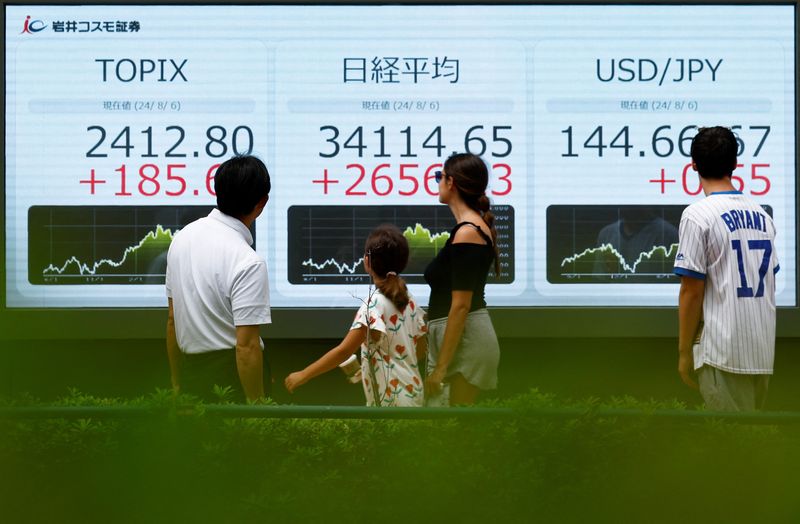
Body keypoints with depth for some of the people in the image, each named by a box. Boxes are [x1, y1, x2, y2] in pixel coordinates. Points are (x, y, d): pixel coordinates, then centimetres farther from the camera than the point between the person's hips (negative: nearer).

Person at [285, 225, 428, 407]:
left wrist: (303, 375, -16)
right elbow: (421, 346, 13)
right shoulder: (409, 300, 4)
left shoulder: (375, 304, -18)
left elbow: (343, 351, -22)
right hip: (411, 391, 8)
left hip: (390, 399, -8)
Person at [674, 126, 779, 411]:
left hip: (724, 353, -7)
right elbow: (769, 282, 15)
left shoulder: (698, 215, -9)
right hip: (764, 350, 7)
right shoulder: (761, 214, 11)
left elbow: (692, 291, -10)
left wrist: (684, 352, -3)